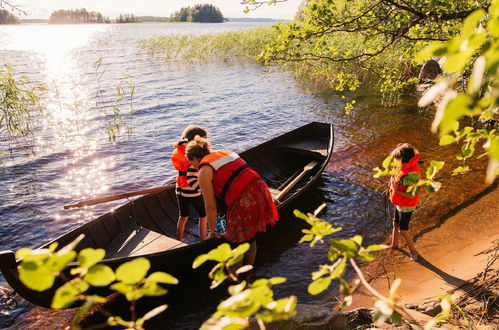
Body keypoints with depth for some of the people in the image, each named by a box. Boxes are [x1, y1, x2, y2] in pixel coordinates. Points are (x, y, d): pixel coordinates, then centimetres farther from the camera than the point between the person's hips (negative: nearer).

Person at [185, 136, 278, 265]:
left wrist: (212, 231, 15)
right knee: (250, 238, 26)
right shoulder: (226, 153, 22)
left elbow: (211, 206, 0)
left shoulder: (204, 171, -1)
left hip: (244, 203, -8)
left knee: (236, 244, 12)